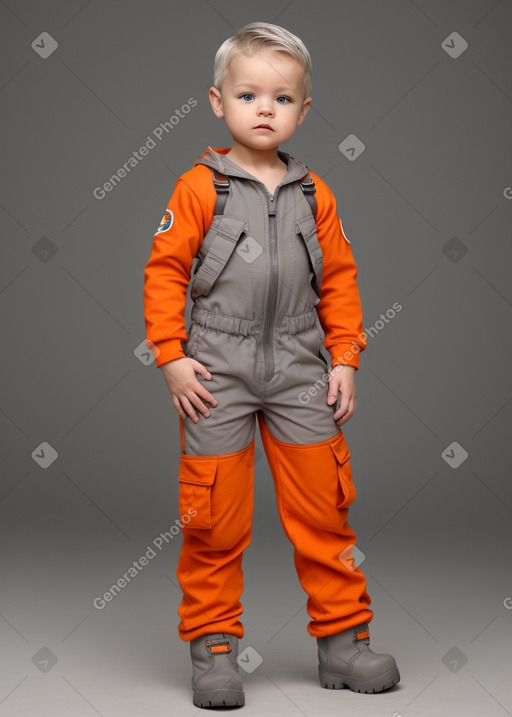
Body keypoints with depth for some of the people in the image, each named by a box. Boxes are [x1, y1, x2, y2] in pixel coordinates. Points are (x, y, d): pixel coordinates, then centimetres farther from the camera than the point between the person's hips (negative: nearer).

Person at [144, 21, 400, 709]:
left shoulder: (314, 196, 7)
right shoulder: (199, 187, -3)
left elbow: (339, 279, 12)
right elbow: (165, 270, -3)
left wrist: (345, 358, 5)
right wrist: (171, 356, -9)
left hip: (300, 374, 3)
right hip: (217, 376, -3)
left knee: (324, 511, 6)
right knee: (216, 522, 3)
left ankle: (343, 640, 20)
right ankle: (213, 647, 17)